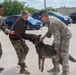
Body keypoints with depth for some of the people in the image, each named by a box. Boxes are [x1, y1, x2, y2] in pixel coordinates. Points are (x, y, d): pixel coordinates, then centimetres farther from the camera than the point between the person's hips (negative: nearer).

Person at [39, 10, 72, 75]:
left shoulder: (52, 23, -31)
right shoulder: (48, 20, 0)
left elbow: (57, 36, -29)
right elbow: (50, 30, 16)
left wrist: (57, 48, -21)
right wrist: (44, 36, 3)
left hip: (65, 35, -10)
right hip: (59, 35, 10)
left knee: (63, 53, -17)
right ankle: (56, 68, 20)